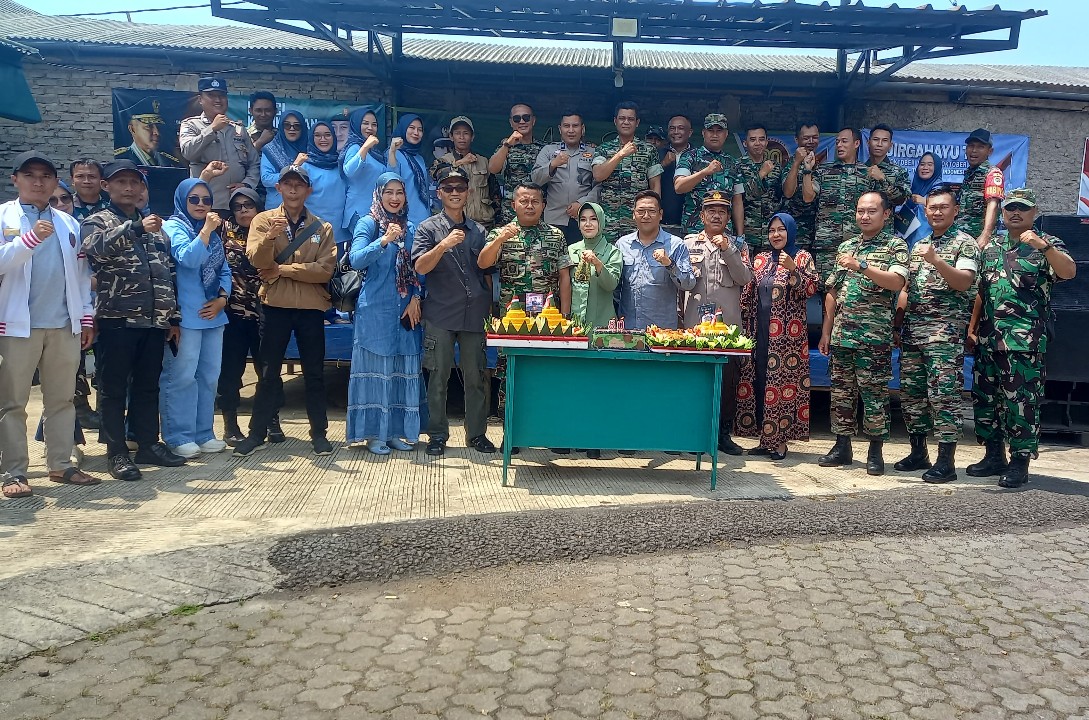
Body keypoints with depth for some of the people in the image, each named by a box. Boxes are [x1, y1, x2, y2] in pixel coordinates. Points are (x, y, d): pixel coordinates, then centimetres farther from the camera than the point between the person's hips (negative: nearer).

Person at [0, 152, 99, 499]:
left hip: (64, 325, 4)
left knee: (62, 398, 9)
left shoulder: (68, 223, 14)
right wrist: (30, 238, -23)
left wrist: (86, 316, 10)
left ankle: (61, 464, 18)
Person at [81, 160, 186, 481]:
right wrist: (136, 228, -36)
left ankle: (149, 444, 20)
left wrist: (173, 316, 14)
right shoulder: (97, 221, 2)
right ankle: (117, 452, 6)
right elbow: (96, 247, -23)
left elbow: (169, 274, 19)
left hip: (154, 321, 5)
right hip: (116, 320, -5)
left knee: (148, 386, 11)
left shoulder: (154, 226, 19)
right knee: (114, 388, 1)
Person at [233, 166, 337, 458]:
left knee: (314, 373, 7)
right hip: (276, 305, 0)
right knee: (269, 372, 5)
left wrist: (282, 270, -11)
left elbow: (326, 270, -8)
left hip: (311, 307, 1)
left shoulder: (322, 227, 5)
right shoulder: (264, 220, 4)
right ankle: (257, 433, 13)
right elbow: (257, 261, -11)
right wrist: (270, 236, -30)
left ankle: (319, 433, 16)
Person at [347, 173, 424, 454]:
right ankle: (374, 433, 5)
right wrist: (384, 240, -29)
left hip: (406, 311, 5)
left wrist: (416, 298, -1)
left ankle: (396, 430, 17)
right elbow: (356, 260, -17)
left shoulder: (410, 228, 13)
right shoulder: (368, 224, -2)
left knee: (403, 369, 7)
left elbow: (418, 269, 14)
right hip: (375, 310, -5)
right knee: (376, 368, -2)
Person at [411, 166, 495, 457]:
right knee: (438, 377, 2)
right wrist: (444, 245, -25)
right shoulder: (428, 228, 2)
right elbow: (420, 267, -10)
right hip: (440, 314, -3)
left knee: (476, 376, 6)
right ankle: (437, 435, 13)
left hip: (474, 314, 3)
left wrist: (489, 306, 13)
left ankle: (477, 433, 17)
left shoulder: (478, 230, 14)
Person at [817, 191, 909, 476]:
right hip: (841, 334, 5)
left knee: (874, 394, -1)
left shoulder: (895, 246, 0)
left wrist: (861, 266, -24)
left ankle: (875, 451, 9)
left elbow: (897, 282, -17)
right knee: (841, 392, 8)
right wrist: (826, 331, 12)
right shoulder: (846, 246, 16)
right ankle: (842, 446, 18)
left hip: (874, 336, -5)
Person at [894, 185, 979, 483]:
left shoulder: (965, 243, 0)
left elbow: (964, 282, -14)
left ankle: (946, 462, -5)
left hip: (945, 332, -7)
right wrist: (897, 325, 15)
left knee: (943, 395, -9)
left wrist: (936, 260, -27)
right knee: (910, 392, 8)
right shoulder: (918, 246, 19)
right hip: (912, 331, 7)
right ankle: (918, 453, 19)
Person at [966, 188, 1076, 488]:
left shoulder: (1045, 245, 0)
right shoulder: (992, 247, 15)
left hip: (1025, 339, -6)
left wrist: (1043, 246, -33)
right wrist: (972, 327, 14)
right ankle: (994, 456, 22)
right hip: (988, 337, 6)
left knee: (1021, 400, -5)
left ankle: (1019, 463, 3)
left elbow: (1069, 272, -20)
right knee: (984, 396, 10)